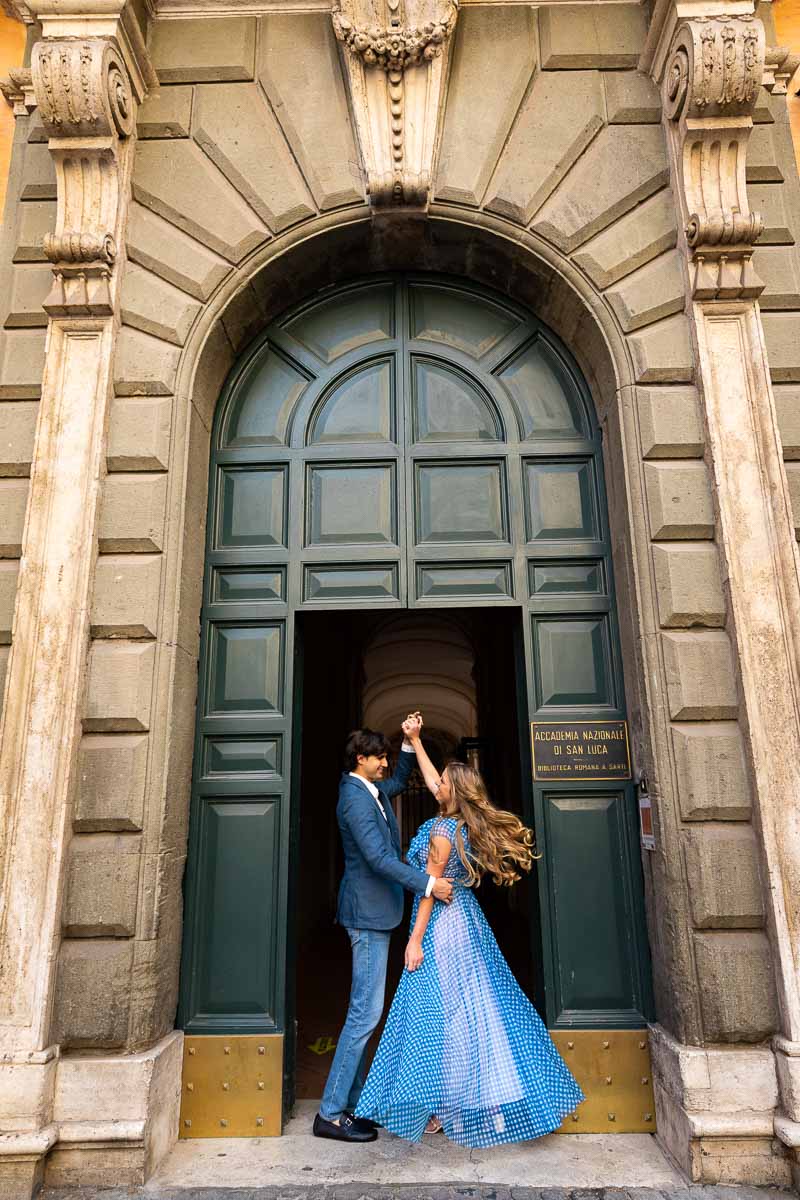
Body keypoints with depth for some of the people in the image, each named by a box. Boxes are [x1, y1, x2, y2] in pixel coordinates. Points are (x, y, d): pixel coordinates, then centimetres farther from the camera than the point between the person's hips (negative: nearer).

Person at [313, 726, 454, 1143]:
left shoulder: (373, 790, 11)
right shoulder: (355, 797, -18)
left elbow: (400, 780, 33)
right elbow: (379, 858, -25)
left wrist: (410, 742, 17)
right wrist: (428, 884, -25)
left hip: (373, 910, 10)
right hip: (369, 911, -10)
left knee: (364, 1011, 15)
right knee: (366, 1012, -5)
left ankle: (352, 1101, 25)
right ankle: (331, 1113, 4)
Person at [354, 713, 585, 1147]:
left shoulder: (442, 830, -19)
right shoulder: (463, 823, 4)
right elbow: (431, 779, 15)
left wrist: (416, 939, -14)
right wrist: (415, 740, 16)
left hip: (443, 927, -9)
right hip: (464, 920, 9)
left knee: (441, 1011, 0)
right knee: (471, 1008, 14)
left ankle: (443, 1108, 9)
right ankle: (473, 1101, 24)